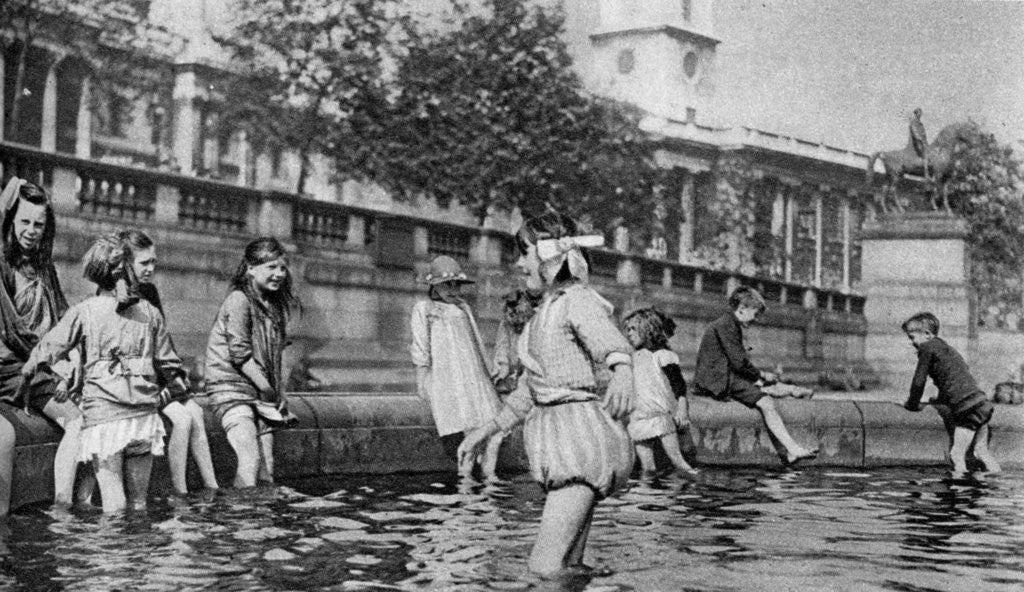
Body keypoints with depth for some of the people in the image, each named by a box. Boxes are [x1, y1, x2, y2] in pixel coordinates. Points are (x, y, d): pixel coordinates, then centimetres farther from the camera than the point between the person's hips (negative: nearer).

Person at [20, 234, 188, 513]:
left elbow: (50, 349, 5)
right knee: (138, 503, 11)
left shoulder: (83, 312, -1)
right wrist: (179, 383, 32)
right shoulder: (149, 312, 7)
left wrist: (25, 374, 22)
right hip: (144, 416, 3)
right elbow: (167, 362, 13)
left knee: (114, 506, -1)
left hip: (103, 416, -3)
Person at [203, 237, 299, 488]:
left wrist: (279, 395, 7)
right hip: (231, 389, -8)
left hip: (261, 396, 8)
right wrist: (266, 388, -15)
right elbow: (240, 354, -16)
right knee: (250, 460, -19)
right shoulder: (238, 301, -11)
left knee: (267, 467, 2)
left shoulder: (274, 305, 14)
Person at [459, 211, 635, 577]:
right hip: (553, 430, 9)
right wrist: (487, 430, 25)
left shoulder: (578, 300, -9)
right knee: (565, 567, 11)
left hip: (580, 432, -9)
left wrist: (623, 375, -53)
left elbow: (612, 345, -31)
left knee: (547, 566, -18)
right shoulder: (546, 310, 20)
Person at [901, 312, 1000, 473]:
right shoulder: (946, 347, 24)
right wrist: (939, 401, 47)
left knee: (956, 454, -5)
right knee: (981, 451, 16)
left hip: (968, 409, -9)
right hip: (983, 403, 9)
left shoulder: (928, 347, -3)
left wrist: (912, 404, 16)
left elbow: (919, 381, 0)